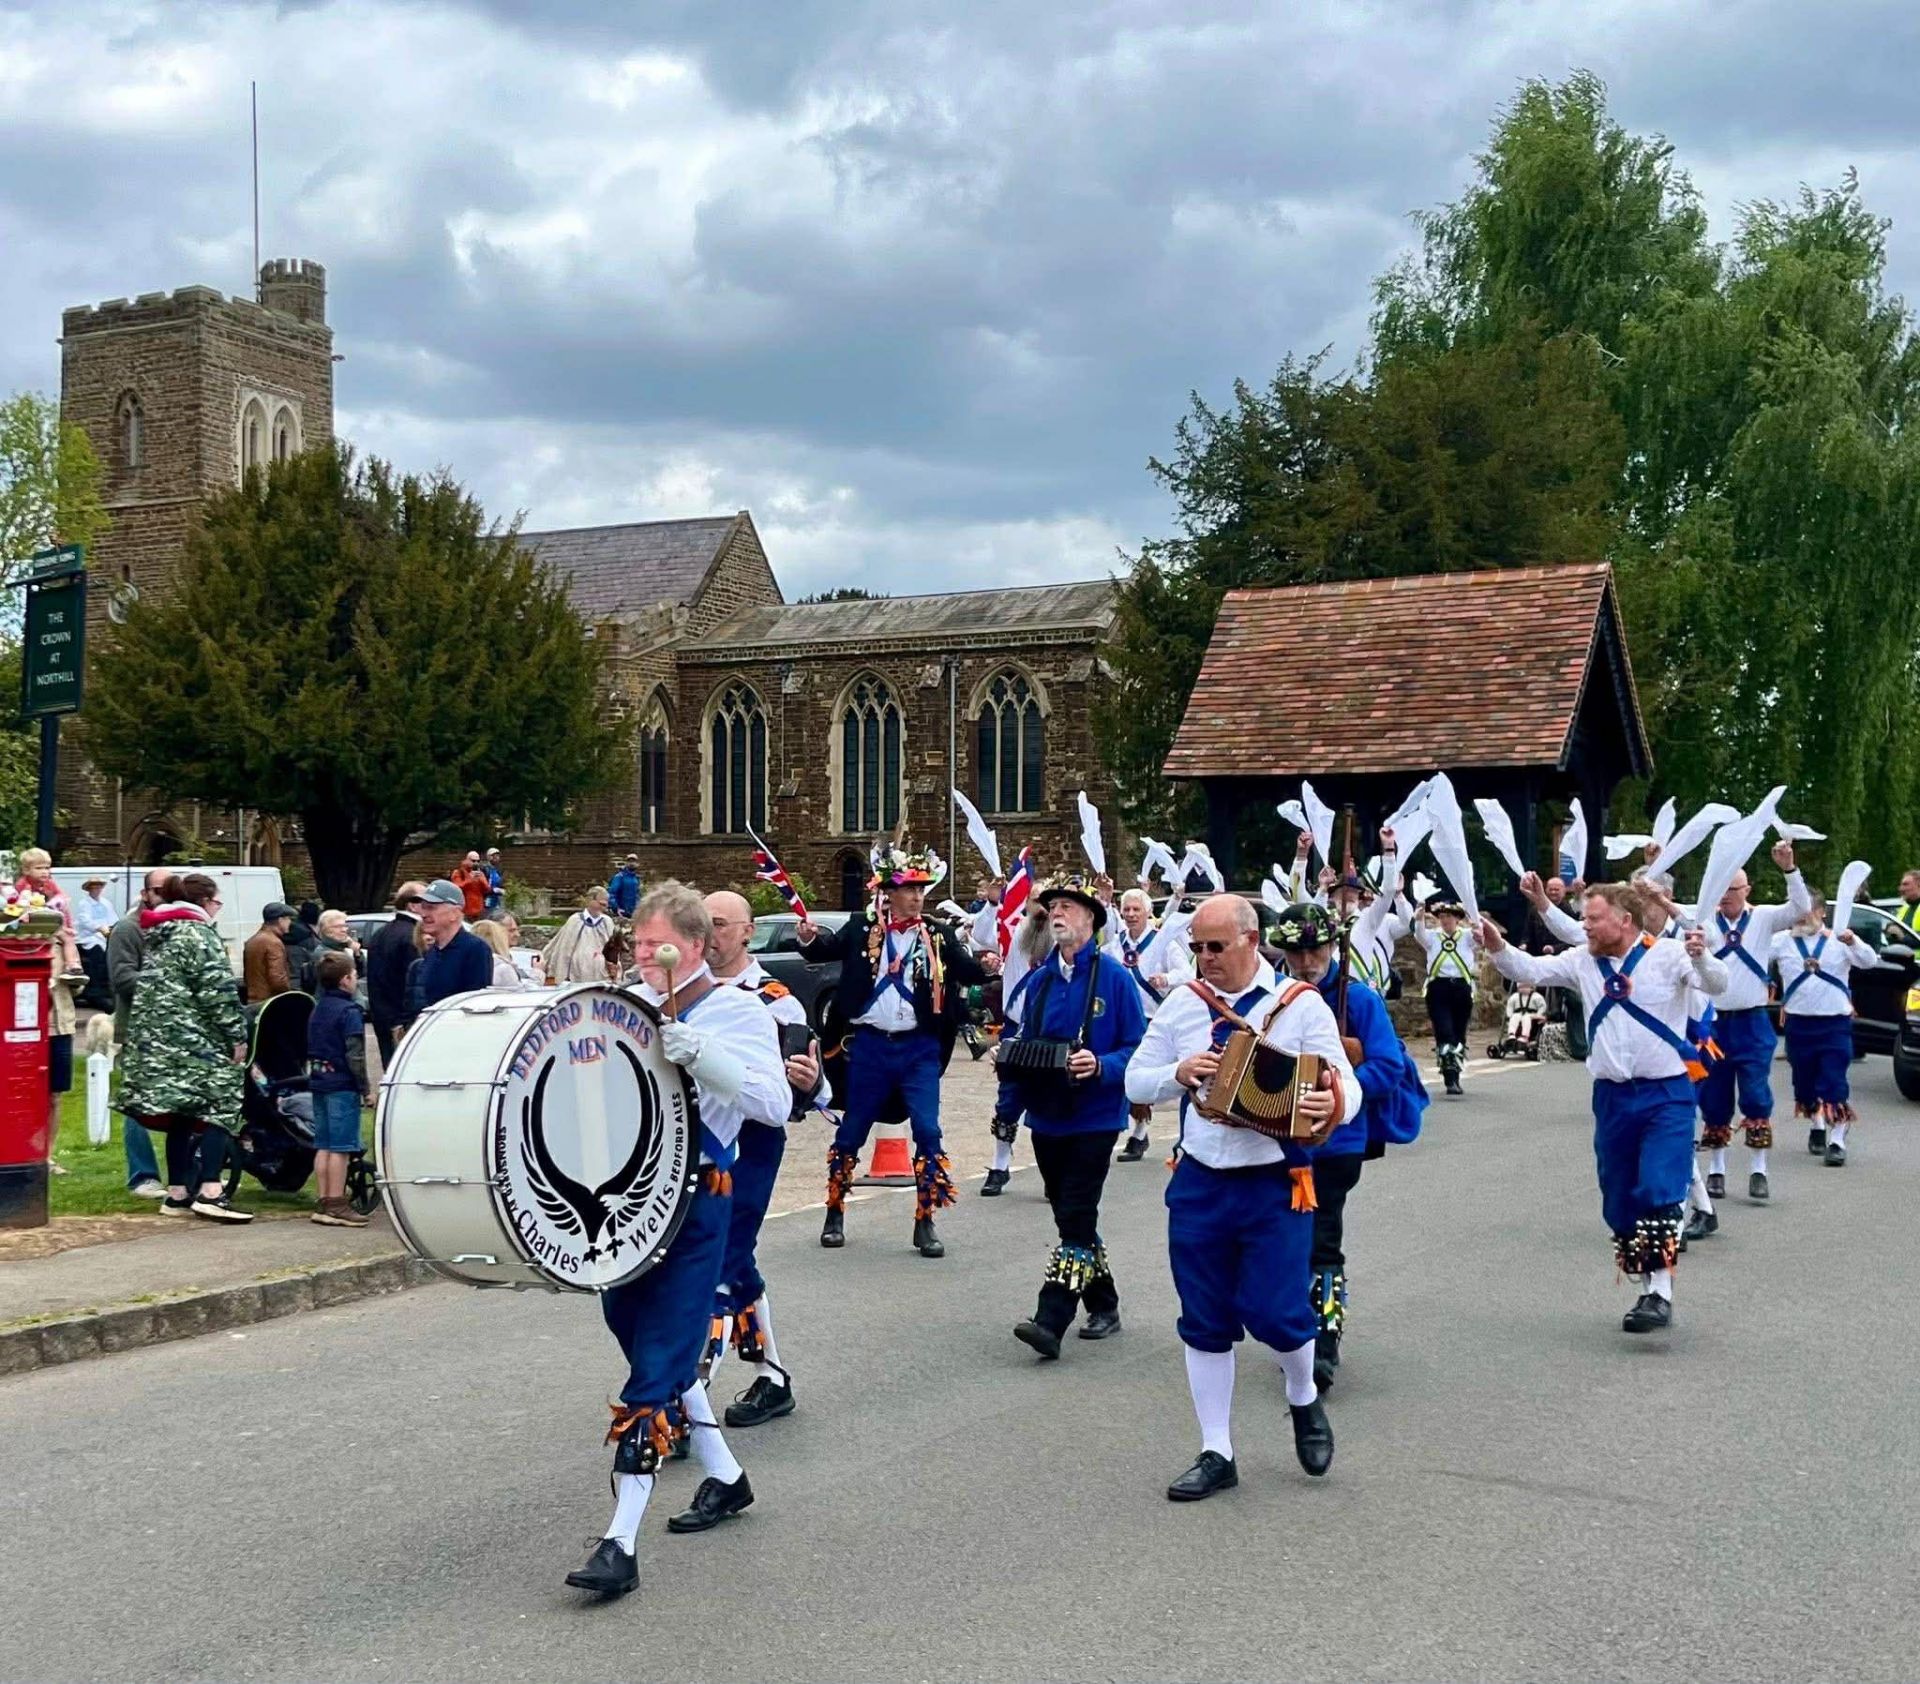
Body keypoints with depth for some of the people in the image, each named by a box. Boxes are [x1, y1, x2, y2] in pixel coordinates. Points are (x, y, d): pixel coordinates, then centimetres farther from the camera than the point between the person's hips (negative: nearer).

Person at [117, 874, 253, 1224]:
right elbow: (217, 992, -15)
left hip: (152, 1038, 9)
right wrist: (237, 1035, -11)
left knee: (180, 1114, 12)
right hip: (192, 1040, -9)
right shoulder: (199, 934, -9)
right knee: (219, 1105, -7)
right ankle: (210, 1192, -17)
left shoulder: (158, 935, 20)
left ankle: (178, 1194, 13)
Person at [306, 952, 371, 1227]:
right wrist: (366, 1088, -11)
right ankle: (335, 1205, -5)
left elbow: (311, 1049, 16)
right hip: (342, 1085, -8)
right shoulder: (349, 1011, -13)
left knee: (323, 1146, 10)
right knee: (340, 1147, -5)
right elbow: (355, 1055, -16)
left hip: (319, 1082, 8)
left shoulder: (317, 1009, 13)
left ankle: (323, 1204, 13)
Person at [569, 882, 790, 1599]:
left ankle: (621, 1543, -7)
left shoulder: (738, 1011, -7)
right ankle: (723, 1474, 37)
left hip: (692, 1205, -7)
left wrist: (701, 1054, -32)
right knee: (644, 1343, 17)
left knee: (656, 1366, -9)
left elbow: (776, 1101, -19)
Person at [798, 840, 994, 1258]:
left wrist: (986, 967, -26)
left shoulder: (939, 936, 3)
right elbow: (826, 949, -4)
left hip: (919, 1048, 0)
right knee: (853, 1129, 9)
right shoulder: (862, 929, 2)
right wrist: (810, 938, -26)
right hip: (870, 1045, 0)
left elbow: (965, 970, -5)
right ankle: (835, 1212, 24)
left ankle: (926, 1223, 3)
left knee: (927, 1130, -6)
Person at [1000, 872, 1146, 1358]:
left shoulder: (1114, 977, -8)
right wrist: (1007, 1055, -2)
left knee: (1076, 1218, -10)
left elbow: (1137, 1049, -9)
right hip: (1046, 1117, 7)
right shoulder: (1040, 979, 9)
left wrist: (1099, 1066, -25)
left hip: (1093, 1118, -7)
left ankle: (1051, 1322, -15)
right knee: (1070, 1217, 14)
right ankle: (1103, 1307, 28)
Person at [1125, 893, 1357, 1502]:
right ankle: (1215, 1454, 21)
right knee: (1205, 1324, 8)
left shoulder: (1301, 1005, -4)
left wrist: (1334, 1104, -31)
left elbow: (1347, 1088, -7)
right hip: (1198, 1184, 3)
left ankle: (1304, 1399, 27)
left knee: (1273, 1311, -7)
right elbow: (1136, 1082, 9)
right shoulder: (1182, 1005, 5)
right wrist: (1177, 1074, -13)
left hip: (1276, 1186, -3)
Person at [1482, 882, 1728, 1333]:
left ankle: (1660, 1292, -12)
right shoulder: (1582, 961, 6)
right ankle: (1645, 1291, 22)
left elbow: (1715, 986, -17)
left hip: (1667, 1095, -5)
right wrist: (1498, 948, -17)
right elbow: (1531, 970, 3)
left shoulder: (1668, 954, -8)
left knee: (1659, 1193, -16)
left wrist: (1700, 958, -39)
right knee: (1619, 1202, 10)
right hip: (1612, 1096, 5)